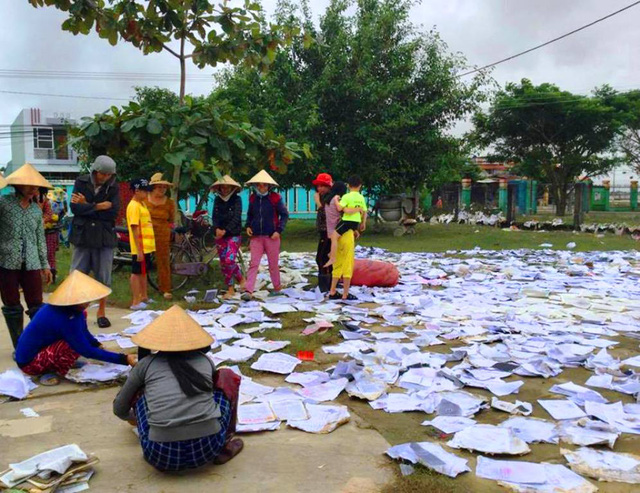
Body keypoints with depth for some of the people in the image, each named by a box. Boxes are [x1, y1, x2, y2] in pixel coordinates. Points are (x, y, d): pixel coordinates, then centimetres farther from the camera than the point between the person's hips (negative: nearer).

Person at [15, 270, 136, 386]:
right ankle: (51, 373, -7)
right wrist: (124, 359, -27)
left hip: (39, 347, 9)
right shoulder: (65, 319, -30)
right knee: (76, 343, -28)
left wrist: (98, 345, -2)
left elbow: (84, 332, 12)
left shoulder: (70, 308, -5)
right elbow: (87, 351, -26)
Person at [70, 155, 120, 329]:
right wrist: (98, 207, -15)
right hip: (82, 235, 0)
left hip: (105, 237, 0)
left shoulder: (113, 187, 1)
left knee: (104, 278, 6)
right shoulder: (81, 182, 0)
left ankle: (101, 312, 20)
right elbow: (75, 207, -11)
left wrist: (87, 206, -11)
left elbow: (113, 212, -11)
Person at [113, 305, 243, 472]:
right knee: (227, 376, 22)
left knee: (140, 391, 24)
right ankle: (224, 447, 19)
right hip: (208, 448, 0)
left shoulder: (146, 364, 13)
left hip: (162, 456, 1)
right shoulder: (205, 361, 14)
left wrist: (134, 418, 50)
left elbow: (119, 410, 26)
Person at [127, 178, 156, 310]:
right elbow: (134, 229, -20)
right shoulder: (134, 206, -15)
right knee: (137, 273, -2)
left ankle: (144, 297, 28)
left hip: (146, 246, 9)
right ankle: (135, 302, 4)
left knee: (143, 272, 17)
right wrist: (139, 250, -23)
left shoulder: (142, 204, 14)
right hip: (140, 247, -9)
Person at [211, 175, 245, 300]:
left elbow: (236, 217, -11)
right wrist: (217, 228, -16)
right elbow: (215, 216, 3)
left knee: (229, 260, -17)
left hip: (234, 234, -5)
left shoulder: (237, 199, -3)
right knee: (223, 263, 5)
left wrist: (225, 230, -20)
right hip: (220, 235, 5)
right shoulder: (217, 199, 9)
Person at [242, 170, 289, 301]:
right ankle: (249, 291, -6)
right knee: (253, 264, -3)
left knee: (273, 264, 9)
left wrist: (279, 230, -11)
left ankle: (277, 287, 27)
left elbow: (284, 214, -2)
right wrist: (248, 226, 3)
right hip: (256, 236, 2)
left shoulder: (275, 198, -5)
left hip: (271, 236, -2)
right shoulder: (252, 198, 6)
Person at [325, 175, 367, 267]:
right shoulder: (362, 197, 7)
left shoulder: (346, 196, -11)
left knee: (334, 236, -6)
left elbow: (339, 208, -19)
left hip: (347, 221, -7)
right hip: (356, 222, 7)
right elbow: (364, 212, 12)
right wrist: (363, 223, 24)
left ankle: (332, 258, -14)